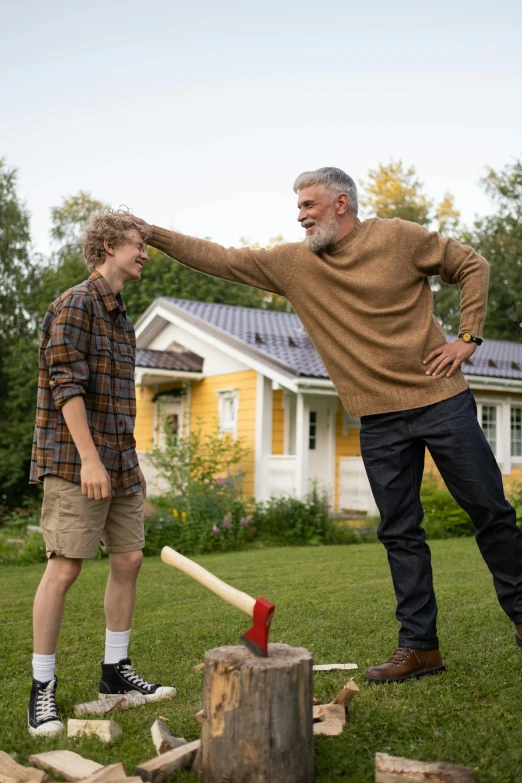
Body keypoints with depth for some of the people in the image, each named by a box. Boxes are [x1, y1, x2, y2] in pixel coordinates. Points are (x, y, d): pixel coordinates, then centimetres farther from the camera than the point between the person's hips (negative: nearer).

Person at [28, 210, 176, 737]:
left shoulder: (122, 319, 18)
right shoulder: (74, 305, -7)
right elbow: (67, 385, -17)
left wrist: (132, 464, 19)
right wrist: (89, 459, -23)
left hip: (120, 462, 9)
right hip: (74, 460, -9)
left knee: (128, 558, 8)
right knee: (64, 567, -6)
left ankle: (115, 671, 20)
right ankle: (42, 688, 5)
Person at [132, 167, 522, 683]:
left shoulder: (399, 237, -4)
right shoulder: (292, 262, 5)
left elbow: (471, 266, 5)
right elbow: (219, 259, 5)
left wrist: (469, 336, -3)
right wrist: (152, 234, 0)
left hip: (440, 400, -3)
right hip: (378, 419, 3)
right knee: (400, 534, 6)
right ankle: (419, 646, 15)